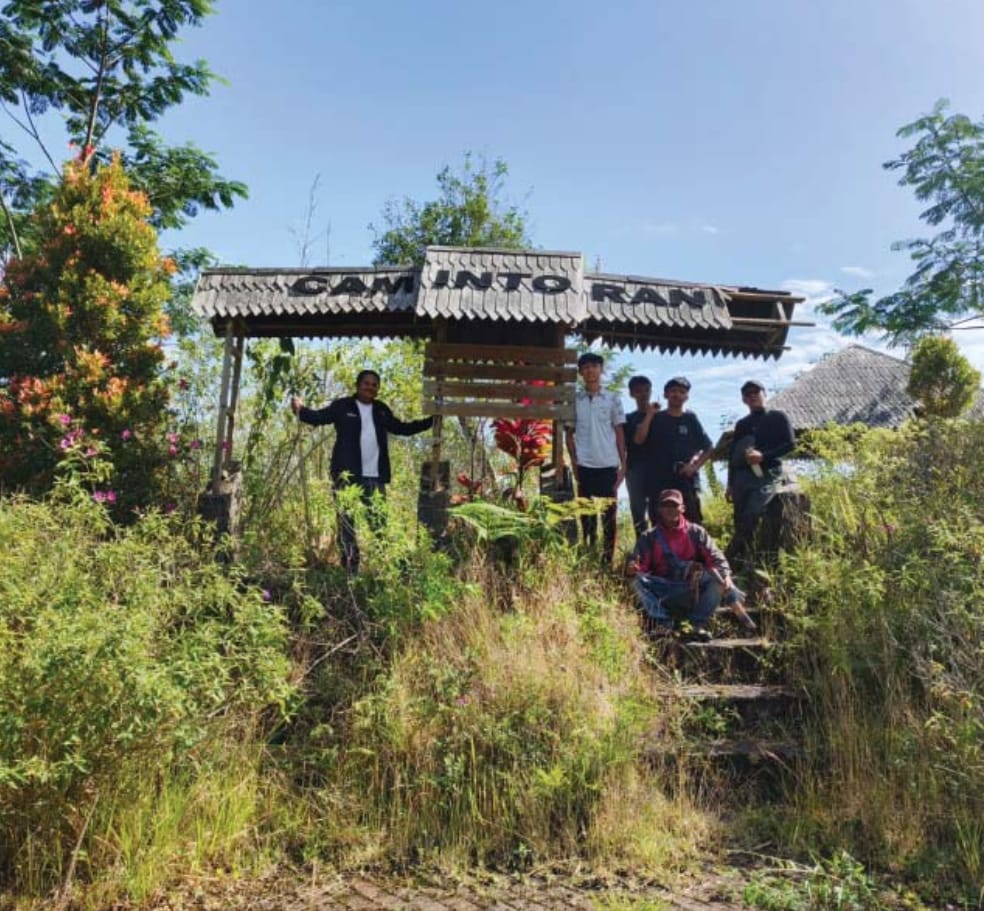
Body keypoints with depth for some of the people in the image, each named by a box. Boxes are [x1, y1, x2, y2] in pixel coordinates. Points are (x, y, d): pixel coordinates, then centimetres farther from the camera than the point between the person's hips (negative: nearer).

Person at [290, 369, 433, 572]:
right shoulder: (343, 406, 2)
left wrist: (432, 421, 24)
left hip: (375, 476, 4)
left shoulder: (382, 410, 16)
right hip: (347, 474, -4)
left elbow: (402, 428, 27)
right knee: (346, 520, 0)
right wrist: (300, 410, -25)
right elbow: (319, 417, -5)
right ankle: (348, 565, 4)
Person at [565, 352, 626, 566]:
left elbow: (619, 433, 5)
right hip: (584, 465, 1)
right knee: (586, 513, 6)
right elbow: (569, 433, 8)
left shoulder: (612, 400, 5)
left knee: (609, 513, 4)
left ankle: (608, 557, 12)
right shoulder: (573, 400, 6)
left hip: (608, 465, 0)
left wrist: (623, 464, 0)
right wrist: (574, 462, -1)